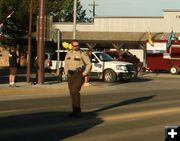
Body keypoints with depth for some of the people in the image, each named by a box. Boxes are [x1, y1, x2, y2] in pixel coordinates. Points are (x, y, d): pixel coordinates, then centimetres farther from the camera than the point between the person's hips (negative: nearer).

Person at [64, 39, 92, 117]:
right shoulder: (69, 53, 12)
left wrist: (84, 73, -12)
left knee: (75, 91, -17)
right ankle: (75, 110, 16)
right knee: (72, 93, 6)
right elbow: (66, 64, 21)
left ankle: (77, 110, -12)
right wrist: (66, 73, 10)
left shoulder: (82, 54, -6)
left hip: (79, 75, -6)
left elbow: (89, 64, -4)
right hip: (70, 75, 6)